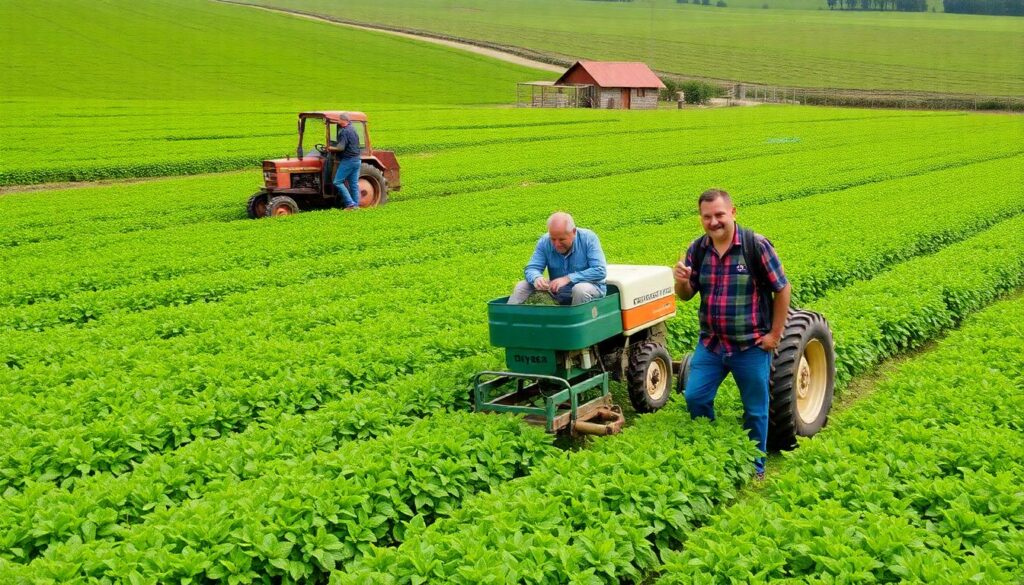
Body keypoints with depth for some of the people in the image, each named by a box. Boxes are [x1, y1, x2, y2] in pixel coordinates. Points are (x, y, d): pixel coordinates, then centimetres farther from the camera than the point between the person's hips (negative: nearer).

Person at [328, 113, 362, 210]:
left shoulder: (344, 131, -14)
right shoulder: (353, 130, 15)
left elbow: (341, 147, -22)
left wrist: (330, 148, -6)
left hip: (348, 160, -9)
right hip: (357, 159, 9)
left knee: (338, 182, -5)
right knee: (354, 183, 10)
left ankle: (350, 203, -10)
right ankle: (355, 205, 10)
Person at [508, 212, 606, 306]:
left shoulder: (589, 238, -15)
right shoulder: (544, 242, -6)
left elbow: (600, 271, -22)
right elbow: (532, 268, -6)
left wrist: (568, 278, -29)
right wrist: (536, 278, -32)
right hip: (557, 291, 4)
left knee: (580, 289, -37)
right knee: (522, 286, -11)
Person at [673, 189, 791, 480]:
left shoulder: (756, 245, -15)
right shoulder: (697, 249, -1)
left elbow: (782, 289, -8)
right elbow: (686, 295, 5)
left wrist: (775, 334, -8)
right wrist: (681, 280, -19)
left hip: (751, 347, -4)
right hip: (711, 344, 4)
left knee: (755, 409, 9)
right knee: (695, 398, 2)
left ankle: (755, 466, 28)